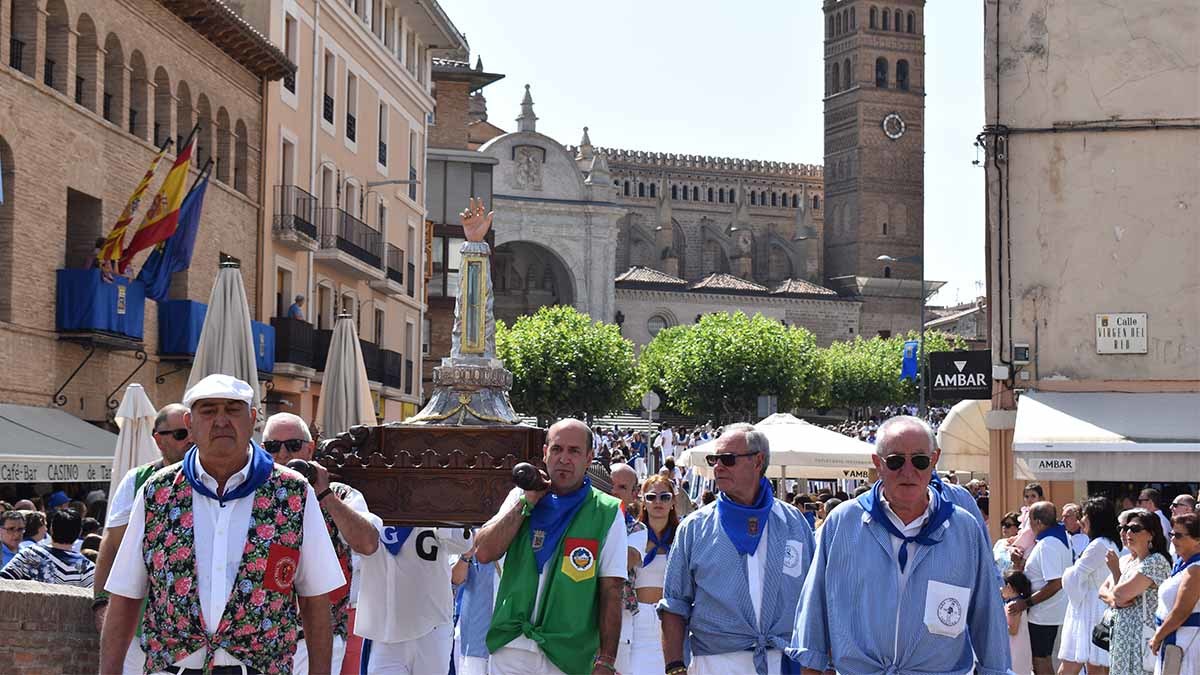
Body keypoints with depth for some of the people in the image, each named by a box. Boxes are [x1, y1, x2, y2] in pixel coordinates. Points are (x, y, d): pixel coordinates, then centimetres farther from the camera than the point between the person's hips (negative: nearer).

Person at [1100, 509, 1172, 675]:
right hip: (1121, 635, 8)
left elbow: (1121, 593, -17)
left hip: (1142, 636, -8)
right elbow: (1103, 590, 14)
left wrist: (1115, 569, 1)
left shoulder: (1156, 562, -13)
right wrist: (1114, 599, -9)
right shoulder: (1126, 560, 14)